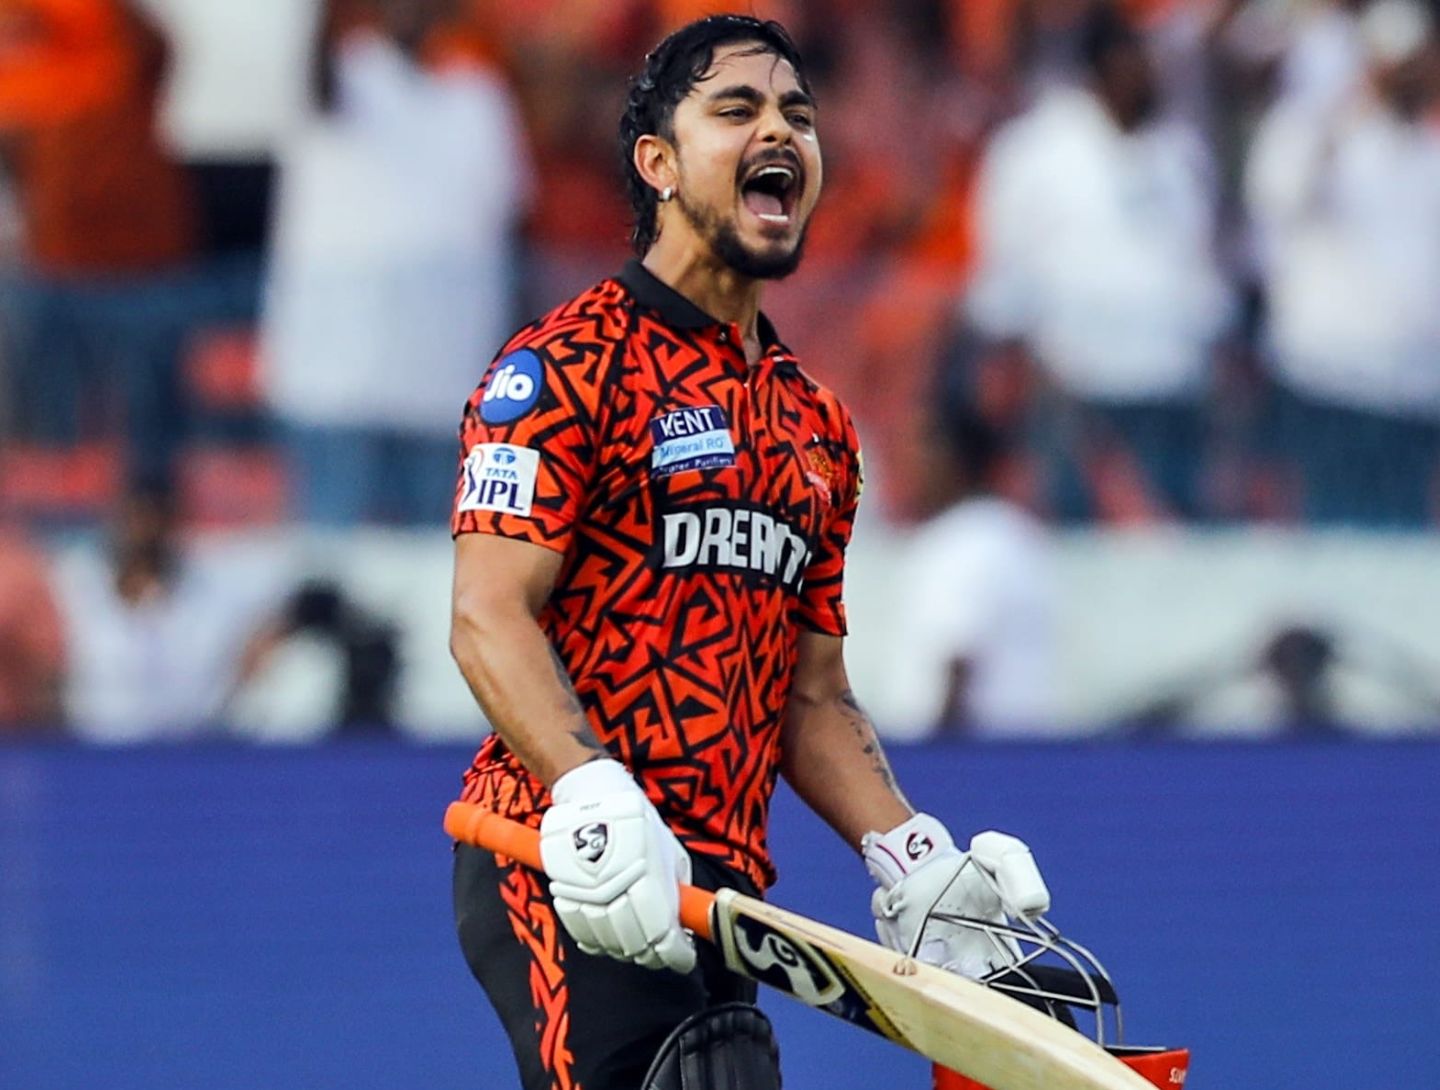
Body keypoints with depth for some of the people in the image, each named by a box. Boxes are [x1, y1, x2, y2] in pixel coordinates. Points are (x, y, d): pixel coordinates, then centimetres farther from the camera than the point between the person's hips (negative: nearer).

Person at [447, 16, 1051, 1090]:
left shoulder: (818, 424, 20)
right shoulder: (565, 363, -3)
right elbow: (490, 616, -12)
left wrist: (910, 857, 7)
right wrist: (593, 800, -26)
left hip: (722, 886, 7)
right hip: (569, 876, -7)